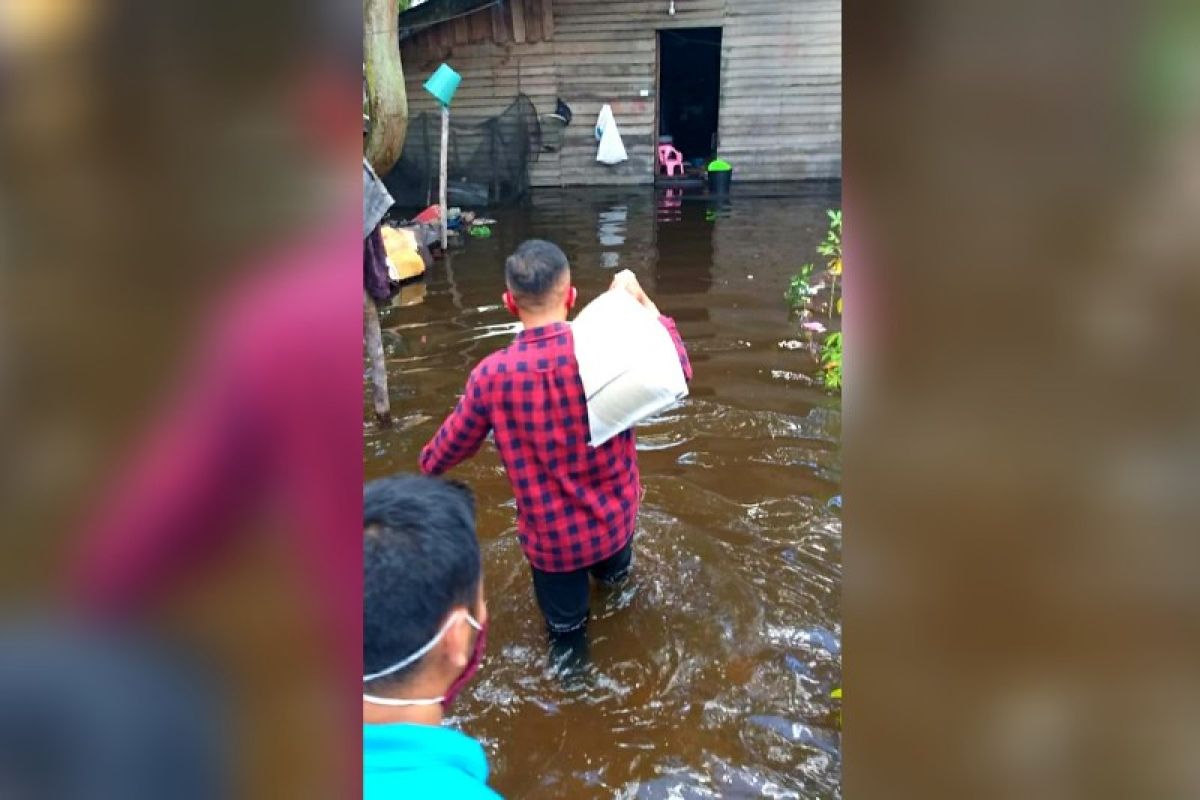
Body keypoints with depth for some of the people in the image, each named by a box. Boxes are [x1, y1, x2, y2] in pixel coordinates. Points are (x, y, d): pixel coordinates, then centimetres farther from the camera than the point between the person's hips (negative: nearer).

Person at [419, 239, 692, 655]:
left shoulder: (492, 375, -21)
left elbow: (453, 443, -3)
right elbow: (679, 369, -2)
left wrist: (428, 464, 21)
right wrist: (642, 301, -1)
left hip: (552, 536, -2)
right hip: (615, 520, 3)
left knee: (566, 629, 21)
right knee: (615, 577, 36)